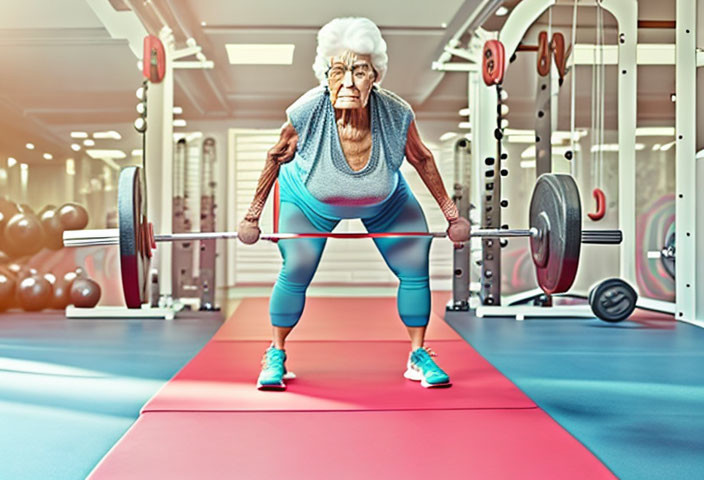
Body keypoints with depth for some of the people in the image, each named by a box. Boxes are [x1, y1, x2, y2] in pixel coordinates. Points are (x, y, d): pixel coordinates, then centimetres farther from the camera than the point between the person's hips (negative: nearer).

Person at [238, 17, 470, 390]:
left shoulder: (396, 115, -34)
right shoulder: (306, 113, -37)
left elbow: (422, 159, -13)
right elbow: (276, 157, -15)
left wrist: (451, 214, -4)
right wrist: (252, 216, -7)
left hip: (385, 203, 2)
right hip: (309, 199, -1)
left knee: (415, 268, -5)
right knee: (296, 271, -11)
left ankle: (419, 356, 15)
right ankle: (275, 355, 13)